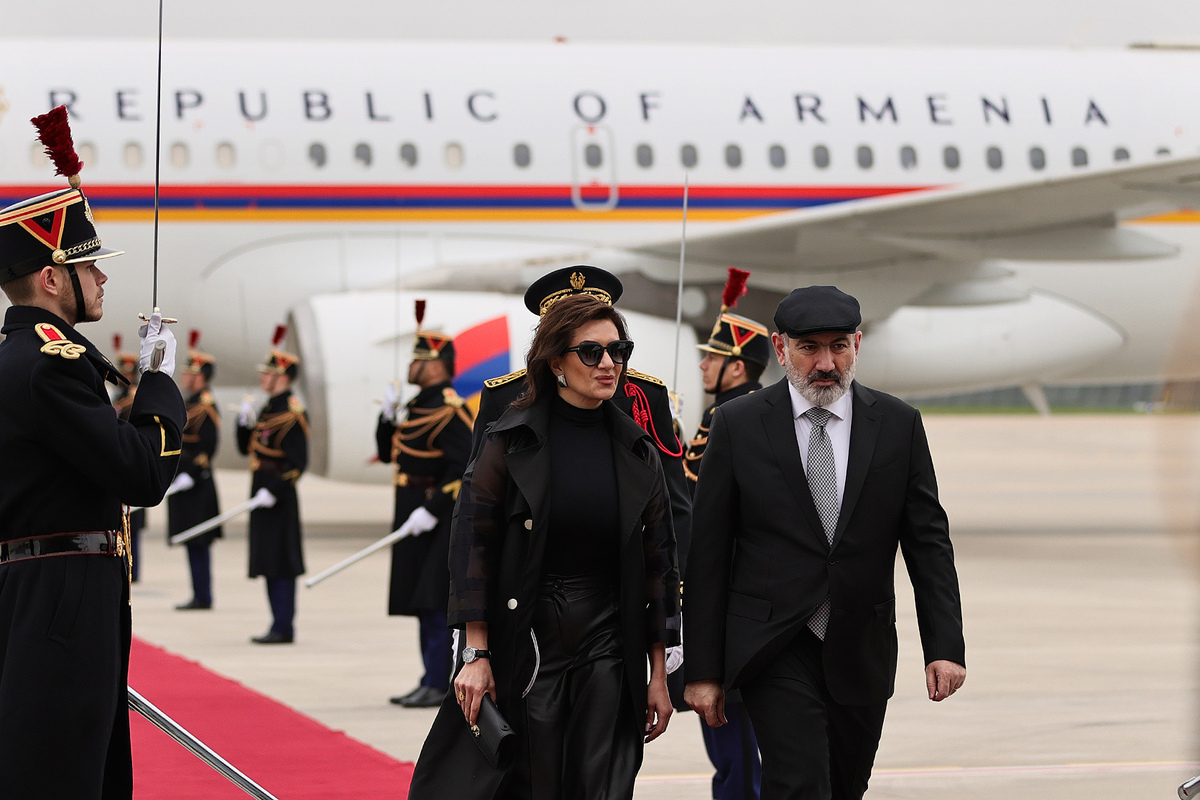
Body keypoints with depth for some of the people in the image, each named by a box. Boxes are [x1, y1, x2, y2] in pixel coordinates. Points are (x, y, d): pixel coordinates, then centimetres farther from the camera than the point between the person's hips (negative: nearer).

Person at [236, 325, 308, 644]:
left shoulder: (292, 413, -14)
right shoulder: (269, 409, 15)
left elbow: (297, 463, -18)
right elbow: (246, 448, 20)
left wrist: (274, 491, -23)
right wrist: (245, 422, 4)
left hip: (279, 497, -10)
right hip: (263, 493, 10)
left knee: (280, 565, -7)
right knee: (271, 563, 11)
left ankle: (283, 628, -5)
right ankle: (280, 626, 16)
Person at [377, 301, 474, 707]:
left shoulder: (449, 411, -16)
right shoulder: (417, 406, 15)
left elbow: (463, 467, -22)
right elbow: (387, 453, 20)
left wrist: (431, 512, -25)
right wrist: (388, 415, 4)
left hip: (437, 520, -10)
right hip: (414, 515, 10)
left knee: (434, 603, -10)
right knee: (423, 604, 12)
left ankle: (438, 685, -8)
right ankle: (431, 681, 17)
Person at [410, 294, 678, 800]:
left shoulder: (638, 451, 6)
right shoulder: (511, 440, -3)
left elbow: (657, 563, 9)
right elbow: (473, 545, -4)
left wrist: (659, 675, 7)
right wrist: (476, 655, -10)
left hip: (609, 651, 3)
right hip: (526, 644, -3)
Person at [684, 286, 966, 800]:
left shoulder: (898, 424, 4)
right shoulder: (737, 425, -2)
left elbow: (928, 541, 5)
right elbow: (707, 554, -1)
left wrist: (945, 645, -6)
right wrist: (702, 669, -4)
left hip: (861, 655, 3)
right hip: (775, 653, -3)